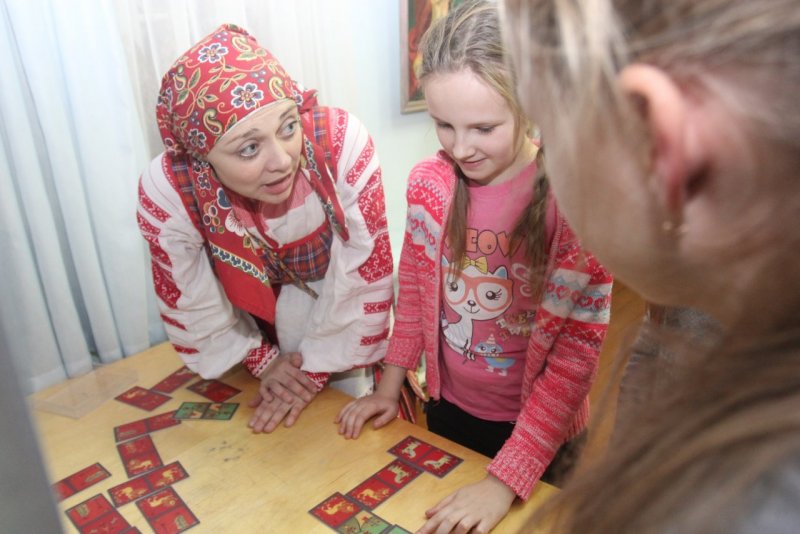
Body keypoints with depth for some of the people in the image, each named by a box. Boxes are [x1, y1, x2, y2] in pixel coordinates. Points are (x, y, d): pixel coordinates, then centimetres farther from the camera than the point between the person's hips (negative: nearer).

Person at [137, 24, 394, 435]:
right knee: (273, 432, 20)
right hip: (254, 314, 2)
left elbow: (366, 270, -25)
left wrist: (317, 366, -17)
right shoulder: (167, 191, -29)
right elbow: (192, 305, -11)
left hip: (337, 315, -1)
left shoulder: (341, 142, -35)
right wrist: (263, 360, -6)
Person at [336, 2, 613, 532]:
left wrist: (504, 479, -22)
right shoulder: (429, 183, -12)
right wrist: (389, 388, 3)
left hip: (537, 426, -3)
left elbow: (580, 351, -21)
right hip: (449, 407, 4)